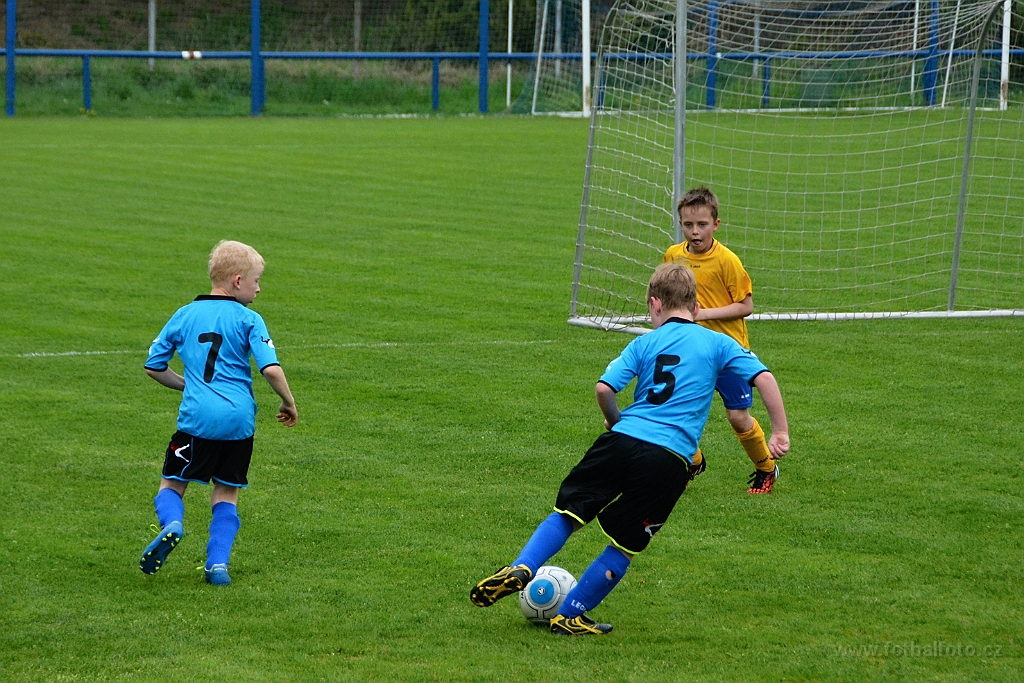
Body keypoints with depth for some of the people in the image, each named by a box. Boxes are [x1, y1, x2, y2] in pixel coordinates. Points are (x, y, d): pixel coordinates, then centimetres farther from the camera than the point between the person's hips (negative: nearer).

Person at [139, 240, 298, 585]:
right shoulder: (249, 320, 0)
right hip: (239, 420, 0)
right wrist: (288, 404, 5)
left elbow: (153, 366, 16)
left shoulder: (184, 315, 10)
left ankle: (172, 523, -20)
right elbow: (271, 369, -11)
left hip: (197, 418, 1)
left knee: (172, 485, 11)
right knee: (227, 493, 14)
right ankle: (218, 563, 3)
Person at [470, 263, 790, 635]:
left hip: (624, 439, 0)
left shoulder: (644, 344, 11)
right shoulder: (719, 344, 11)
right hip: (671, 460, 0)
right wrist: (780, 432, 6)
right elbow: (764, 377, 1)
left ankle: (522, 568, -9)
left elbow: (604, 388, 1)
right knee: (625, 545, 9)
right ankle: (569, 616, 11)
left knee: (567, 511, 13)